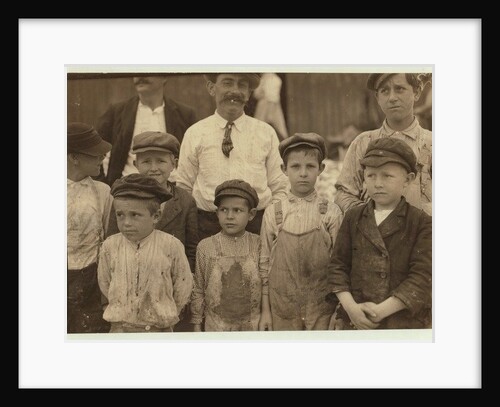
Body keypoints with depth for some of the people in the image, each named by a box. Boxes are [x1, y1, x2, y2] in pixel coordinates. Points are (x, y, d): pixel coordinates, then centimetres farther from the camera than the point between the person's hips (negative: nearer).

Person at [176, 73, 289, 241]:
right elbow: (184, 188, 9)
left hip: (258, 225, 1)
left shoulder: (267, 133, 8)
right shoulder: (194, 134, 6)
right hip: (207, 225, 0)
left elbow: (279, 189, 10)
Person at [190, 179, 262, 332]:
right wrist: (196, 324, 4)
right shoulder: (205, 246, -5)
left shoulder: (258, 245, -4)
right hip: (216, 325, 0)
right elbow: (198, 289, 1)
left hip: (252, 325, 1)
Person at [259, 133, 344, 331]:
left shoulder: (331, 213, -3)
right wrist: (265, 310, 4)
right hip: (282, 308, 1)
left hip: (322, 308, -1)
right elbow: (264, 262, 4)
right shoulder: (273, 212, 0)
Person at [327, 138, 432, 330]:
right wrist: (350, 306, -11)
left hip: (406, 322, -2)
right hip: (357, 321, 2)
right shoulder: (353, 217, 5)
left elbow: (422, 276, -11)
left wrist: (382, 310, -18)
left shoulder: (422, 222, -4)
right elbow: (338, 265, 4)